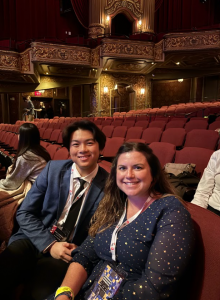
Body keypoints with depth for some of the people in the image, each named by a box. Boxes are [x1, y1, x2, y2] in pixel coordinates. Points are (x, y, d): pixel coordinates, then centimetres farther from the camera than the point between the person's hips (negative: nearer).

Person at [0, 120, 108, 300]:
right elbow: (25, 213, -1)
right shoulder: (53, 169, -3)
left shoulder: (108, 184, -8)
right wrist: (49, 244, -14)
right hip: (35, 241, 2)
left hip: (69, 251, -1)